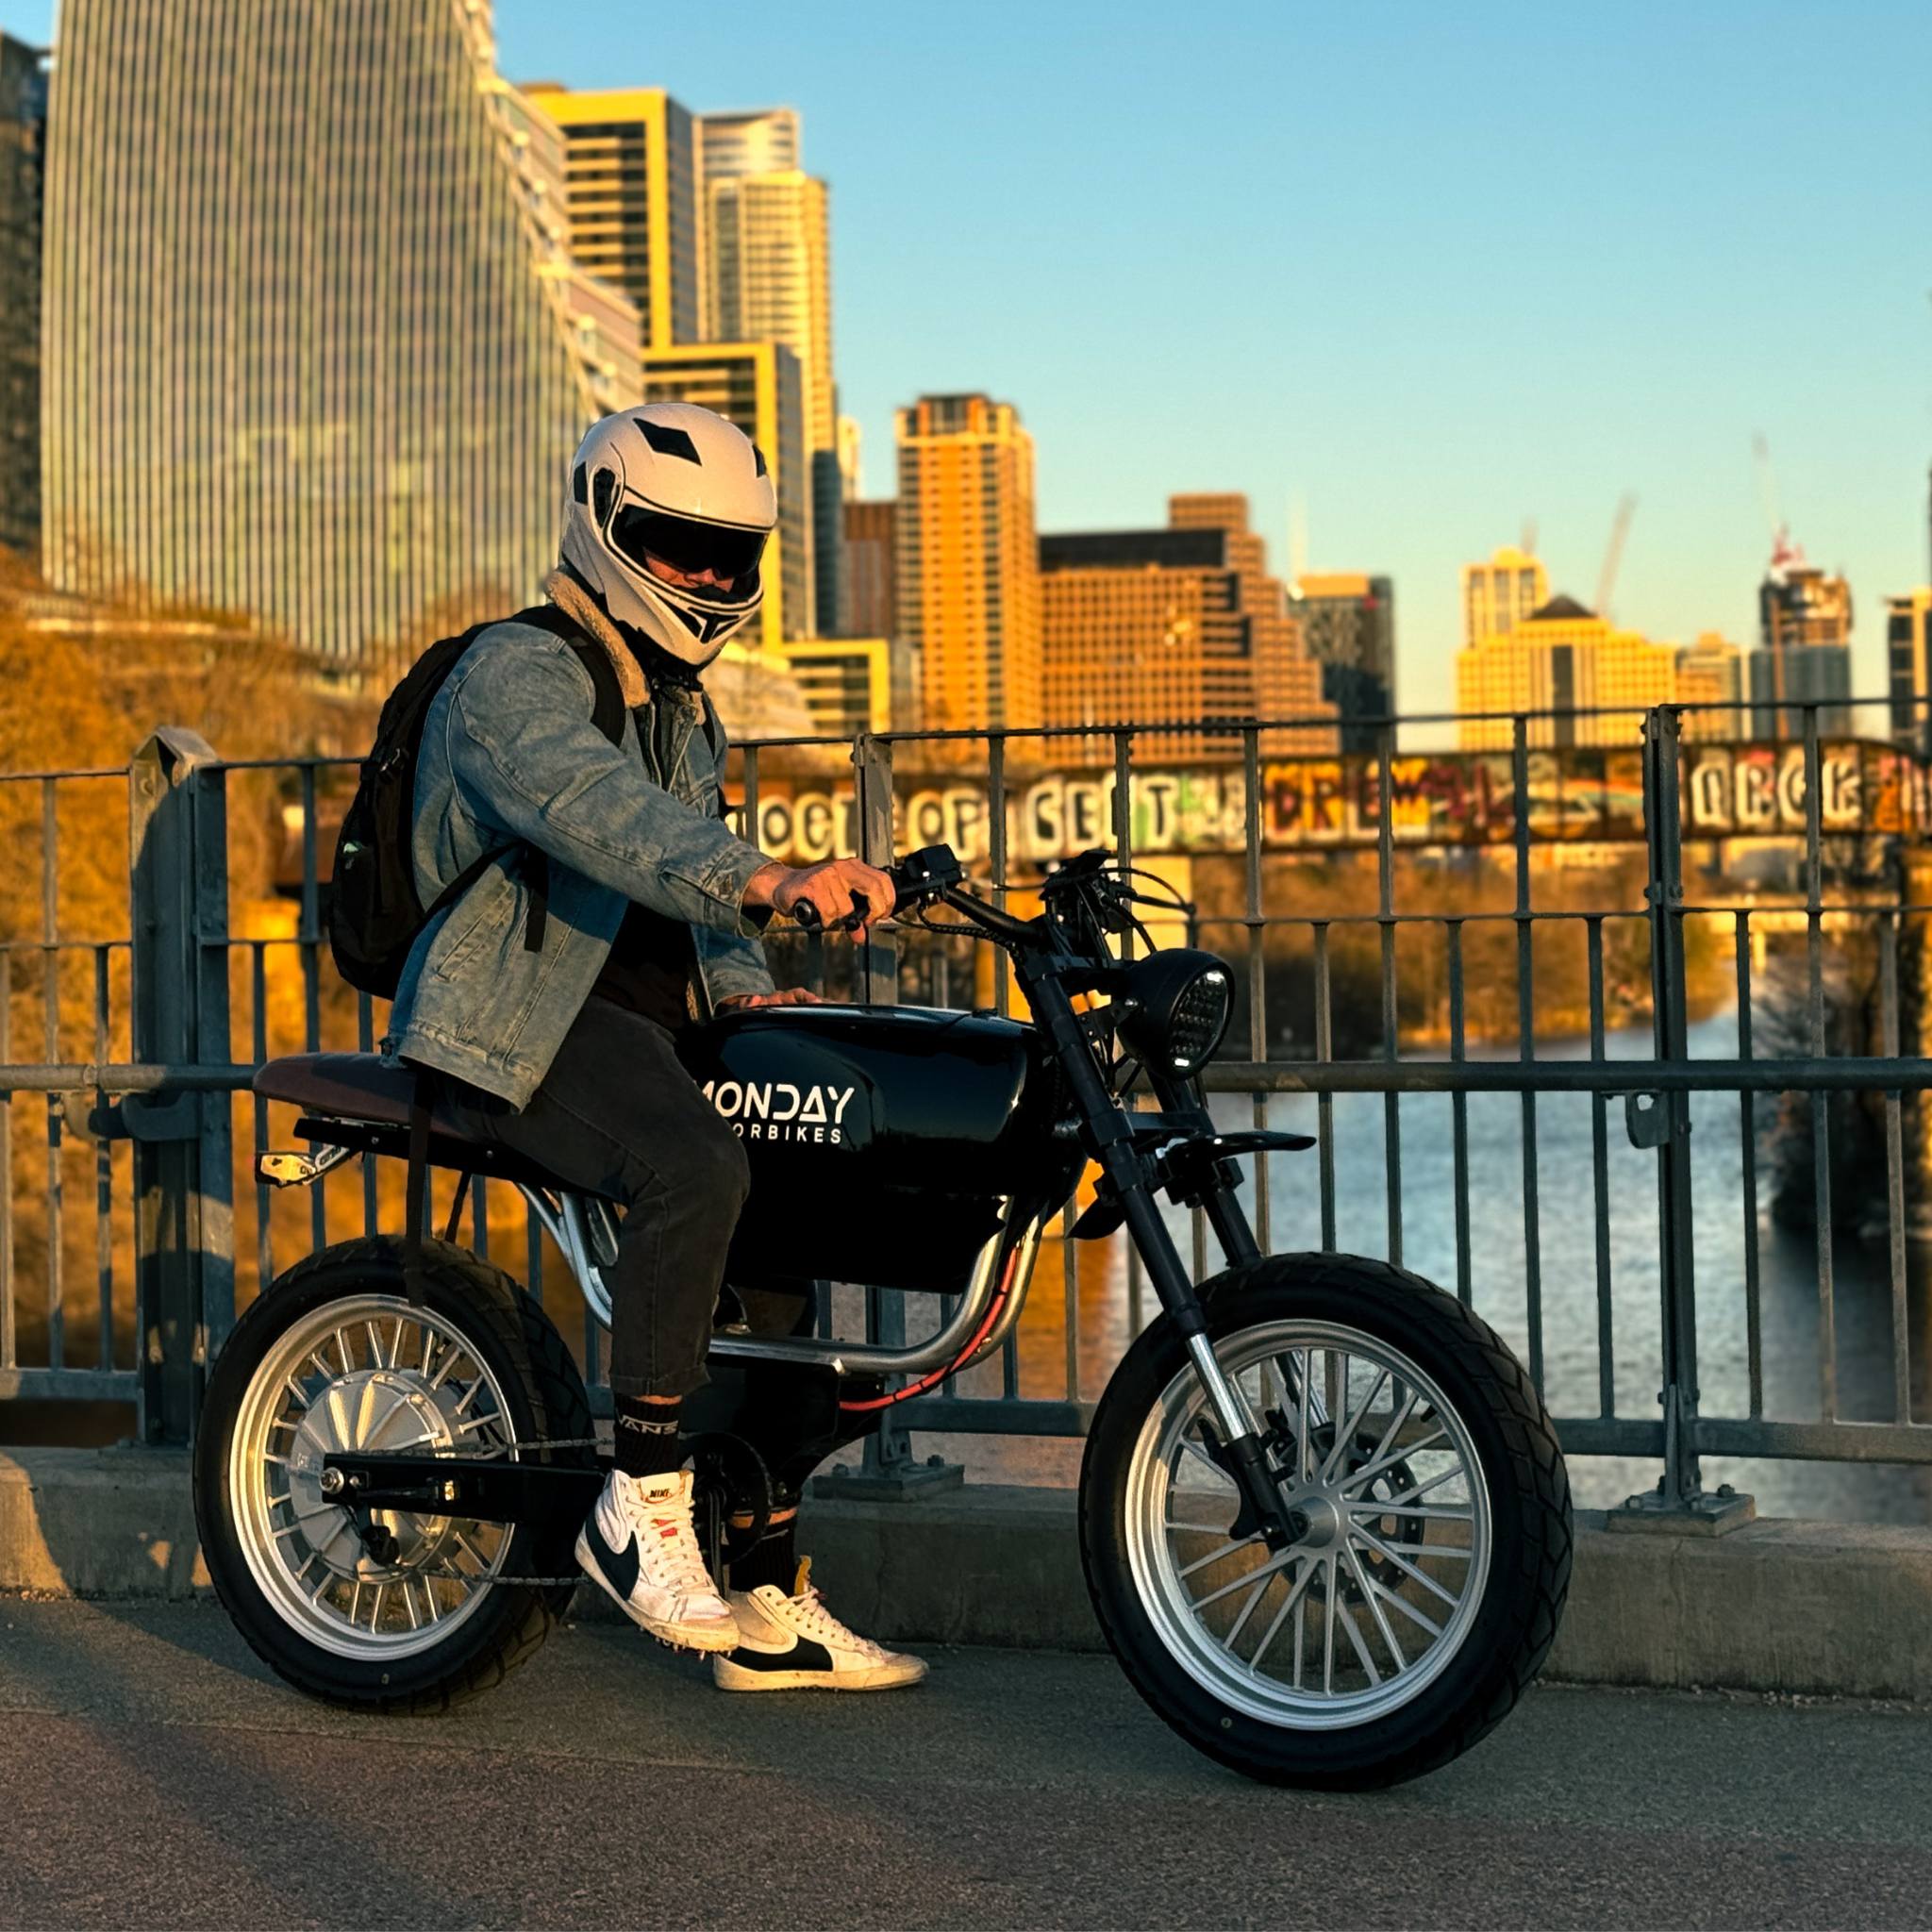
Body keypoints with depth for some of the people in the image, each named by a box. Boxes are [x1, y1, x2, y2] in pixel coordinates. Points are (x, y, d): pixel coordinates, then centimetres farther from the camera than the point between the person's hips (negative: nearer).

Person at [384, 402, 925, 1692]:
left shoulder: (682, 706, 21)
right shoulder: (518, 670, -10)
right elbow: (597, 810, -30)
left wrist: (748, 992, 0)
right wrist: (764, 883, -47)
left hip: (646, 1010, 9)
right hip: (519, 1016, -9)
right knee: (696, 1166, -34)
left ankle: (770, 1606, 7)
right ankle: (642, 1504, -23)